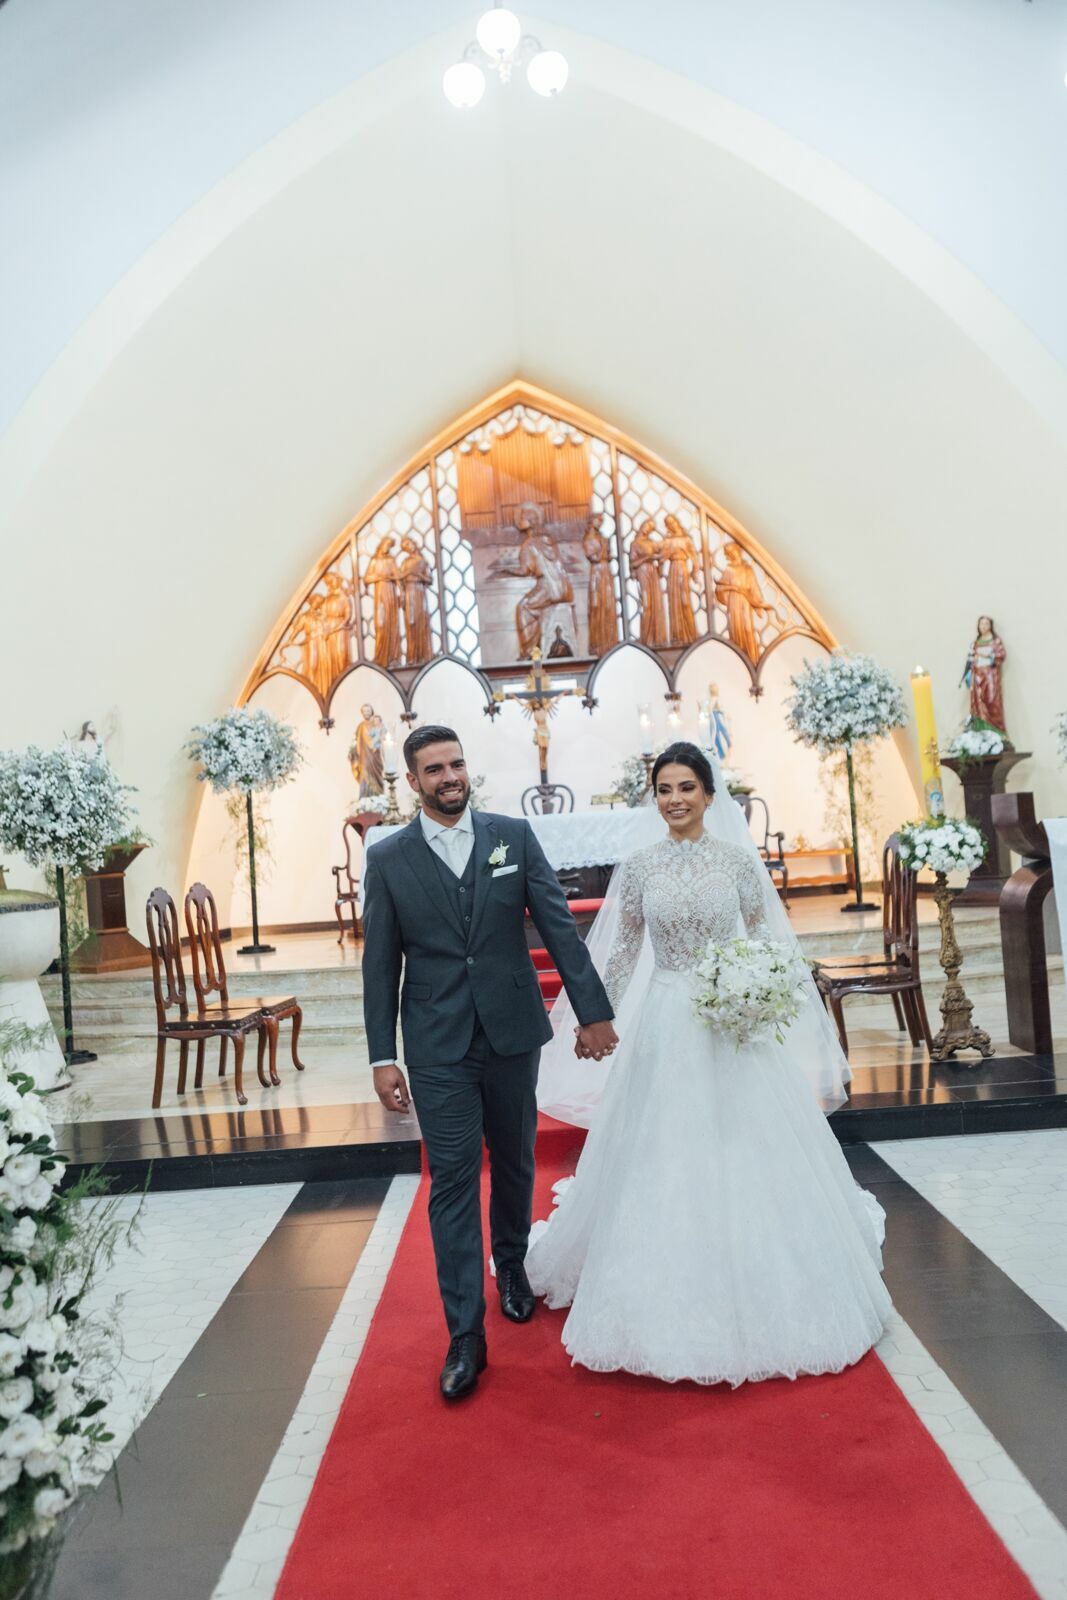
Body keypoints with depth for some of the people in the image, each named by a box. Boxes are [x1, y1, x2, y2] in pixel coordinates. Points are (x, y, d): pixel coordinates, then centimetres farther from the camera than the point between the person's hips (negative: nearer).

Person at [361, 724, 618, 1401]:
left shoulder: (514, 836, -1)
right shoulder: (387, 859, -2)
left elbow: (559, 926, -1)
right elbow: (381, 965, 0)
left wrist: (593, 1010, -3)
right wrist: (384, 1057, -2)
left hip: (513, 1034, 2)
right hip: (438, 1048, -1)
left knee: (515, 1164, 18)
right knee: (452, 1183, 2)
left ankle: (512, 1265, 45)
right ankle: (466, 1336, 13)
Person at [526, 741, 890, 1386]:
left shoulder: (739, 858, -2)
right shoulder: (640, 865, 1)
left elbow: (766, 940, 4)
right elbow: (625, 948, 9)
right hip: (665, 1024, 1)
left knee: (745, 1157, 8)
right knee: (662, 1160, 6)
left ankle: (754, 1291, 32)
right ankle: (673, 1297, 25)